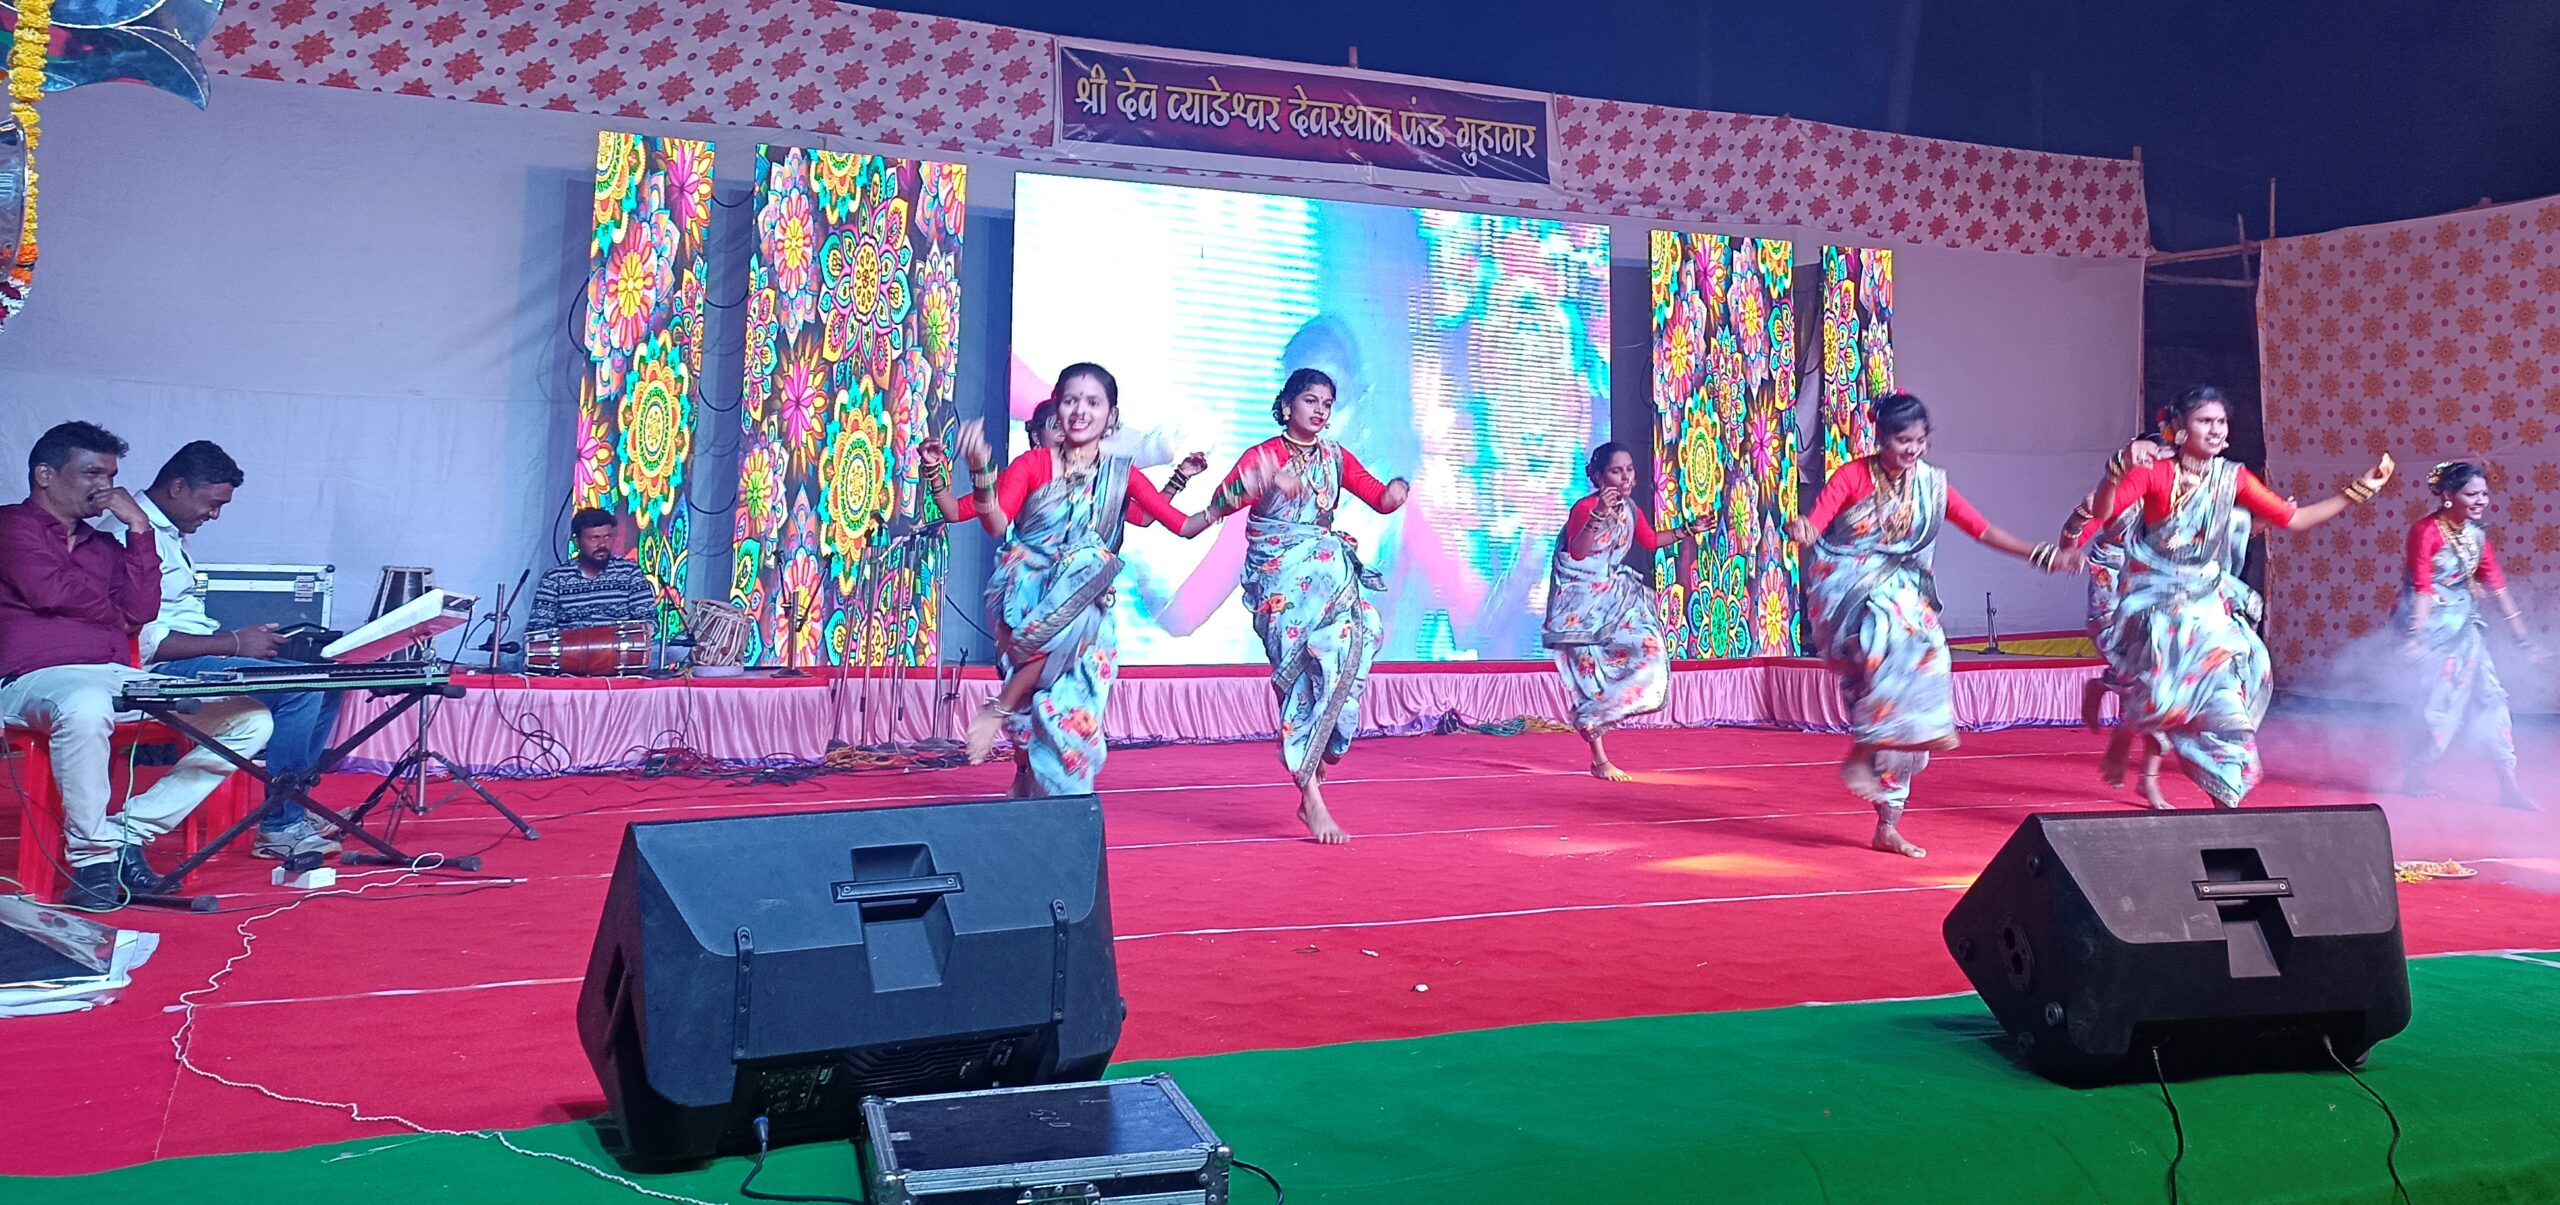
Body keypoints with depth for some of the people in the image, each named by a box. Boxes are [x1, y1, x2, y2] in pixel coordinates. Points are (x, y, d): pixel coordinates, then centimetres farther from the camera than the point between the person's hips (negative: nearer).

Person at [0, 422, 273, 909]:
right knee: (86, 708, -44)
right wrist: (115, 615, 9)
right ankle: (93, 853, -24)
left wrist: (139, 530, 9)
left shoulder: (103, 545, 26)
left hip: (120, 679, 7)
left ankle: (131, 833, -11)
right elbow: (48, 589, -8)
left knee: (251, 718, -9)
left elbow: (140, 611, 10)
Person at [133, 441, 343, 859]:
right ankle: (279, 826, -16)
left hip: (193, 660, 10)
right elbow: (144, 641, -23)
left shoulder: (170, 534, 19)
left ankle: (293, 805, 5)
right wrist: (233, 643, -17)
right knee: (300, 688, -25)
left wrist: (241, 636, 10)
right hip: (166, 670, -10)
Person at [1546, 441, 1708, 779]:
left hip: (1614, 596, 8)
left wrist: (1688, 531, 19)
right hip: (1583, 601, -7)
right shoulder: (1584, 509, -20)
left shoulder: (1630, 510, 4)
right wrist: (1599, 514, -48)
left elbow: (1650, 541, 24)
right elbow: (1578, 551, -38)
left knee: (1647, 651, -5)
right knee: (1594, 673, -5)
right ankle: (1600, 760, 3)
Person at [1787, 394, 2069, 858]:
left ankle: (1888, 826, 8)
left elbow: (1981, 528, 3)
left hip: (1902, 600, 5)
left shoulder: (1930, 484, 5)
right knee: (1899, 630, -35)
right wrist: (1801, 531, -43)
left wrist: (2034, 553, -9)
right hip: (1847, 594, -5)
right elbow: (1814, 524, -19)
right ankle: (1861, 753, -26)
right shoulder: (1852, 477, -7)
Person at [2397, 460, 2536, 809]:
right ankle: (2416, 779, 8)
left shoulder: (2475, 534, 6)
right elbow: (2422, 587, -22)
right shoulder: (2426, 531, -15)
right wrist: (2416, 637, -30)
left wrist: (2523, 637, 9)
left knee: (2488, 696, 3)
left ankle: (2509, 785, 6)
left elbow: (2496, 584, 9)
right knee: (2445, 699, -6)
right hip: (2433, 622, -7)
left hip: (2463, 622, 7)